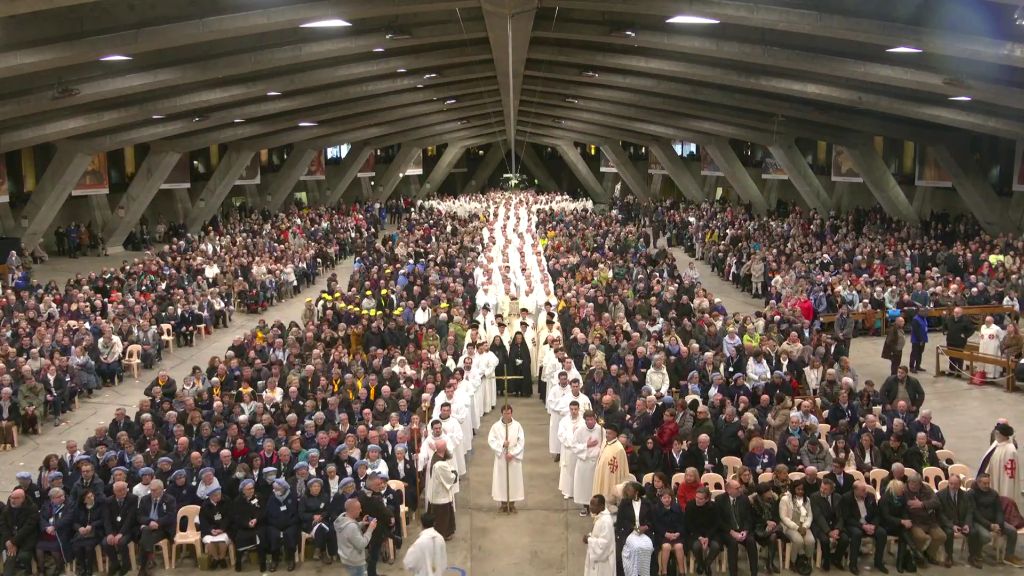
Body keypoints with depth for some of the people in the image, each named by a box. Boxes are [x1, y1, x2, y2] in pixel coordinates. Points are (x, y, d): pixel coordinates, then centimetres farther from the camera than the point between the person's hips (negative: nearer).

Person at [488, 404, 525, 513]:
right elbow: (490, 440, -5)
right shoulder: (496, 426, -5)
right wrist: (502, 444, -20)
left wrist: (513, 453, -14)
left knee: (514, 479, 5)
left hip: (514, 457, 0)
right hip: (501, 457, 0)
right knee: (501, 479, 4)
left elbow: (521, 442, -7)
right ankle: (503, 503, 17)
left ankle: (512, 504, 17)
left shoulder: (517, 425, -6)